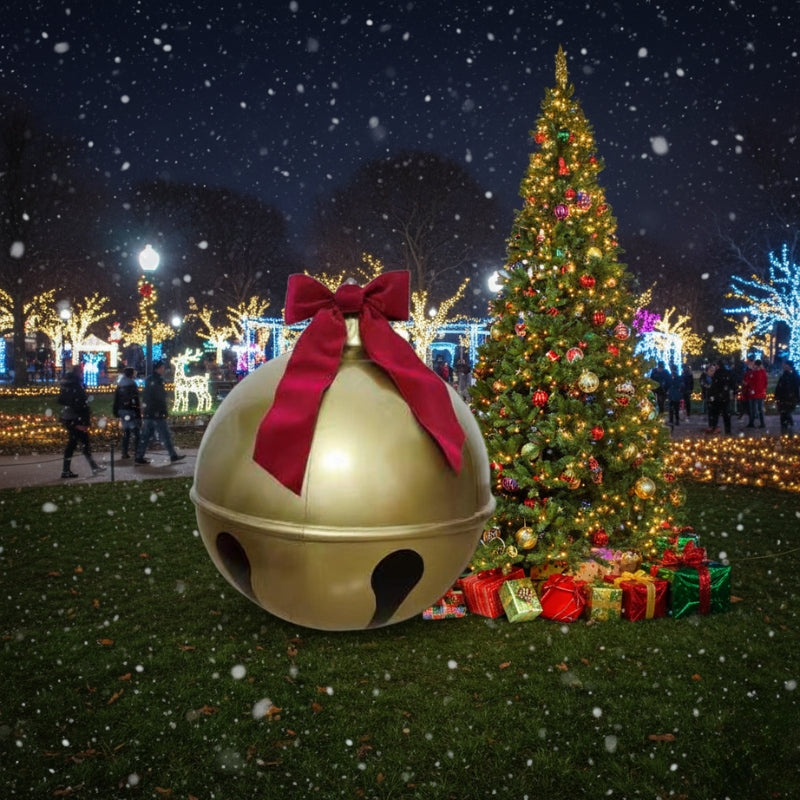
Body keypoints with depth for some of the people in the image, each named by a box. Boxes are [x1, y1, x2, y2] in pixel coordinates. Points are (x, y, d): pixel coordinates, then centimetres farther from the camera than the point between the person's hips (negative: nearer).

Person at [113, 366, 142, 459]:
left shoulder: (119, 386, 11)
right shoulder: (132, 385, -12)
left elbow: (116, 401, 14)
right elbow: (136, 402, -16)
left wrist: (116, 412, 19)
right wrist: (139, 415, -15)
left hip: (122, 412, 8)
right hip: (131, 412, -8)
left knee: (125, 433, 14)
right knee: (136, 433, -5)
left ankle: (125, 453, 14)